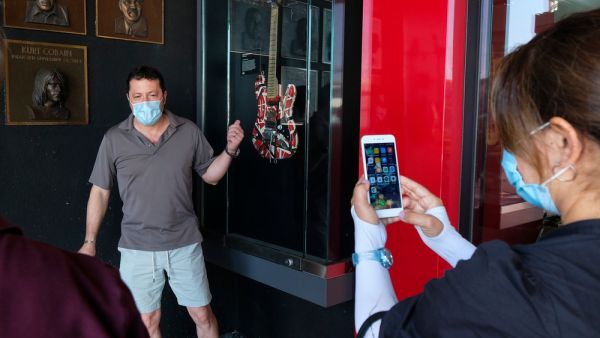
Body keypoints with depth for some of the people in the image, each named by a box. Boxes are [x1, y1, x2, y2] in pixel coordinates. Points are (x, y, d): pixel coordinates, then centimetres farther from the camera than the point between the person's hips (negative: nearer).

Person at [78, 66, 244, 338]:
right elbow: (100, 192, 1)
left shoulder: (189, 131, -4)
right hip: (137, 247, 0)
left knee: (202, 315, 10)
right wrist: (90, 241, 0)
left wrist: (230, 150, -12)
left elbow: (210, 176, 6)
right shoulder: (114, 139, -5)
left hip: (184, 243, 0)